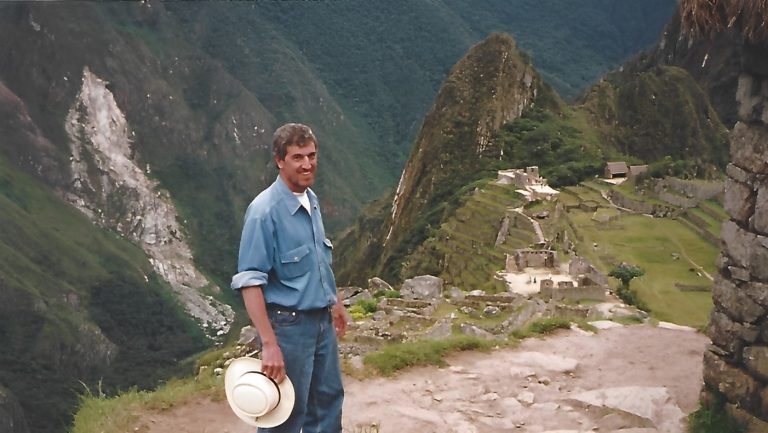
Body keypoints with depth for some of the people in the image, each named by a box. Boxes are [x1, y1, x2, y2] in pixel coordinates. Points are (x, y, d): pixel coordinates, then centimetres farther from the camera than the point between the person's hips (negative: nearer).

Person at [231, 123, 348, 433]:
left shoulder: (311, 200, 4)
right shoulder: (265, 210, -20)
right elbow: (249, 281, -24)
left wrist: (335, 303, 24)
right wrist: (269, 344, -28)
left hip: (322, 320, 8)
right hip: (289, 324, -8)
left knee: (329, 397, 19)